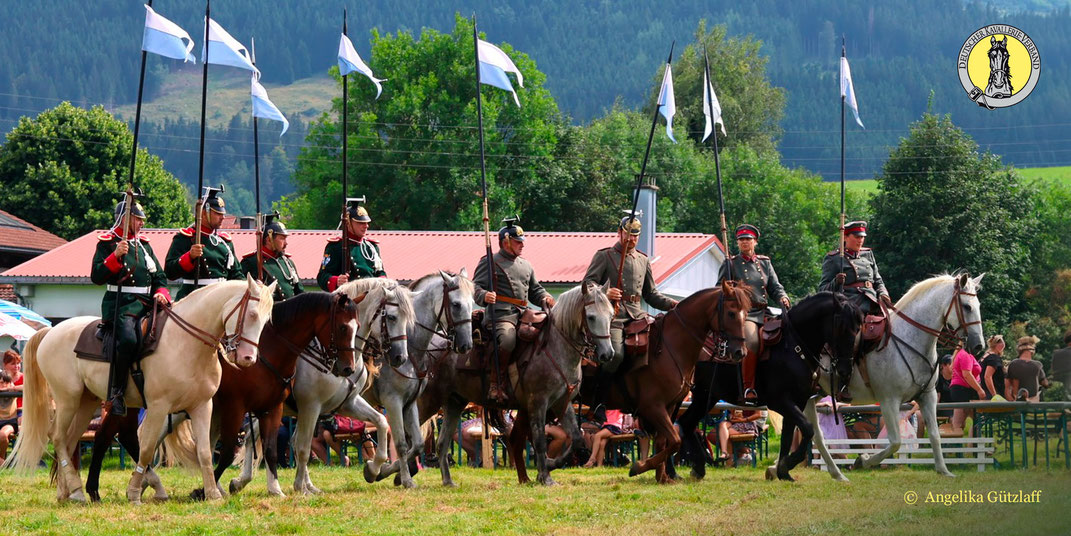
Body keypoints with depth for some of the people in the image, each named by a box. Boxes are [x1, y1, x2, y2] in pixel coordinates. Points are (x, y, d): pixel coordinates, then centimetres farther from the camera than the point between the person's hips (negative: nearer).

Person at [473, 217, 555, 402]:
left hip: (523, 314, 7)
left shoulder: (526, 266, 27)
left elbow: (535, 290, 31)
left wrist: (545, 298, 9)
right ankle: (495, 384, -27)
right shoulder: (490, 262, 6)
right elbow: (476, 287, -1)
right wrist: (484, 296, -23)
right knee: (508, 338, -36)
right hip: (500, 314, -7)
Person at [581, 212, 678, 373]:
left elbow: (651, 294, 26)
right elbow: (587, 283, 0)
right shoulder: (604, 256, 8)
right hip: (612, 315, -5)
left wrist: (672, 304, 9)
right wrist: (604, 294, -21)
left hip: (636, 314, 5)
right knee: (615, 354, -28)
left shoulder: (643, 260, 23)